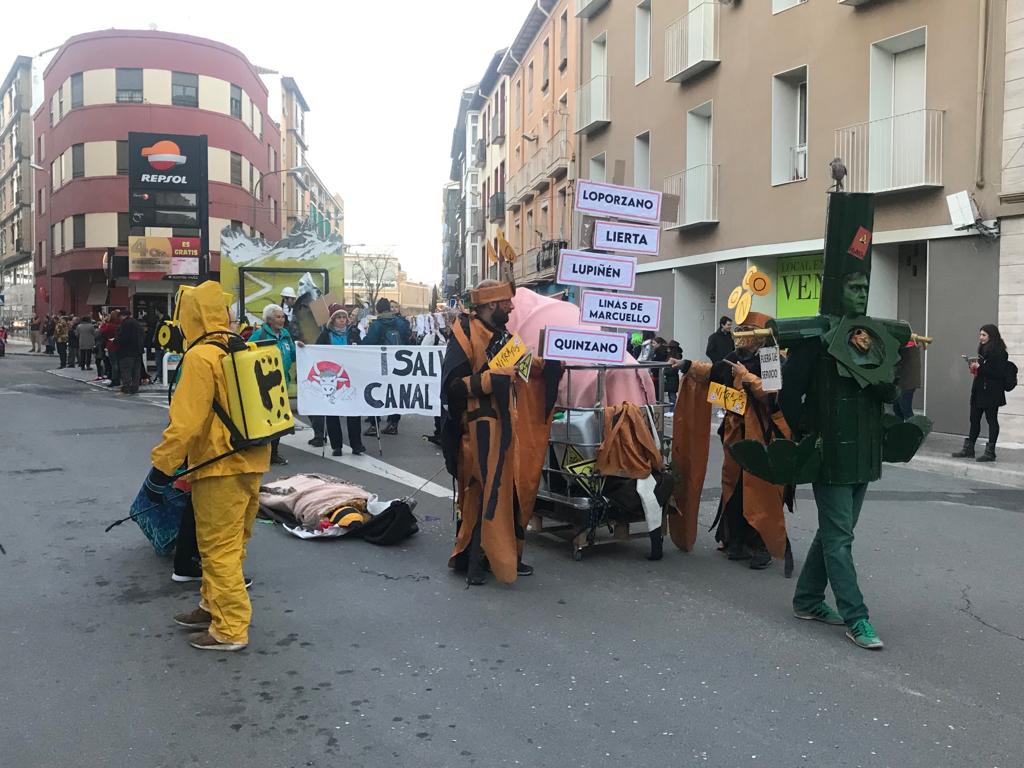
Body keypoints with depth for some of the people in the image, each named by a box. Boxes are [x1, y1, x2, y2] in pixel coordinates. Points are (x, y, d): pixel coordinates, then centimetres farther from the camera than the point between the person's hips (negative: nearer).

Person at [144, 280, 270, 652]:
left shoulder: (200, 357, -17)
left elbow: (186, 422, -22)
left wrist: (161, 468, -16)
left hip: (221, 468, -9)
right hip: (251, 462, 9)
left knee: (220, 548, 2)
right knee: (230, 543, 20)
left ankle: (230, 629, 10)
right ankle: (213, 607, 35)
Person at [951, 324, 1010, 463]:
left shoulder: (999, 352, -12)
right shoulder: (984, 350, 14)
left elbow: (999, 373, -19)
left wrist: (980, 368, -19)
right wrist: (975, 368, 0)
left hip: (991, 393, -8)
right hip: (979, 390, 8)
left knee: (991, 420, 0)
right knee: (974, 419, 10)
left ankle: (990, 452, 6)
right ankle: (968, 449, 15)